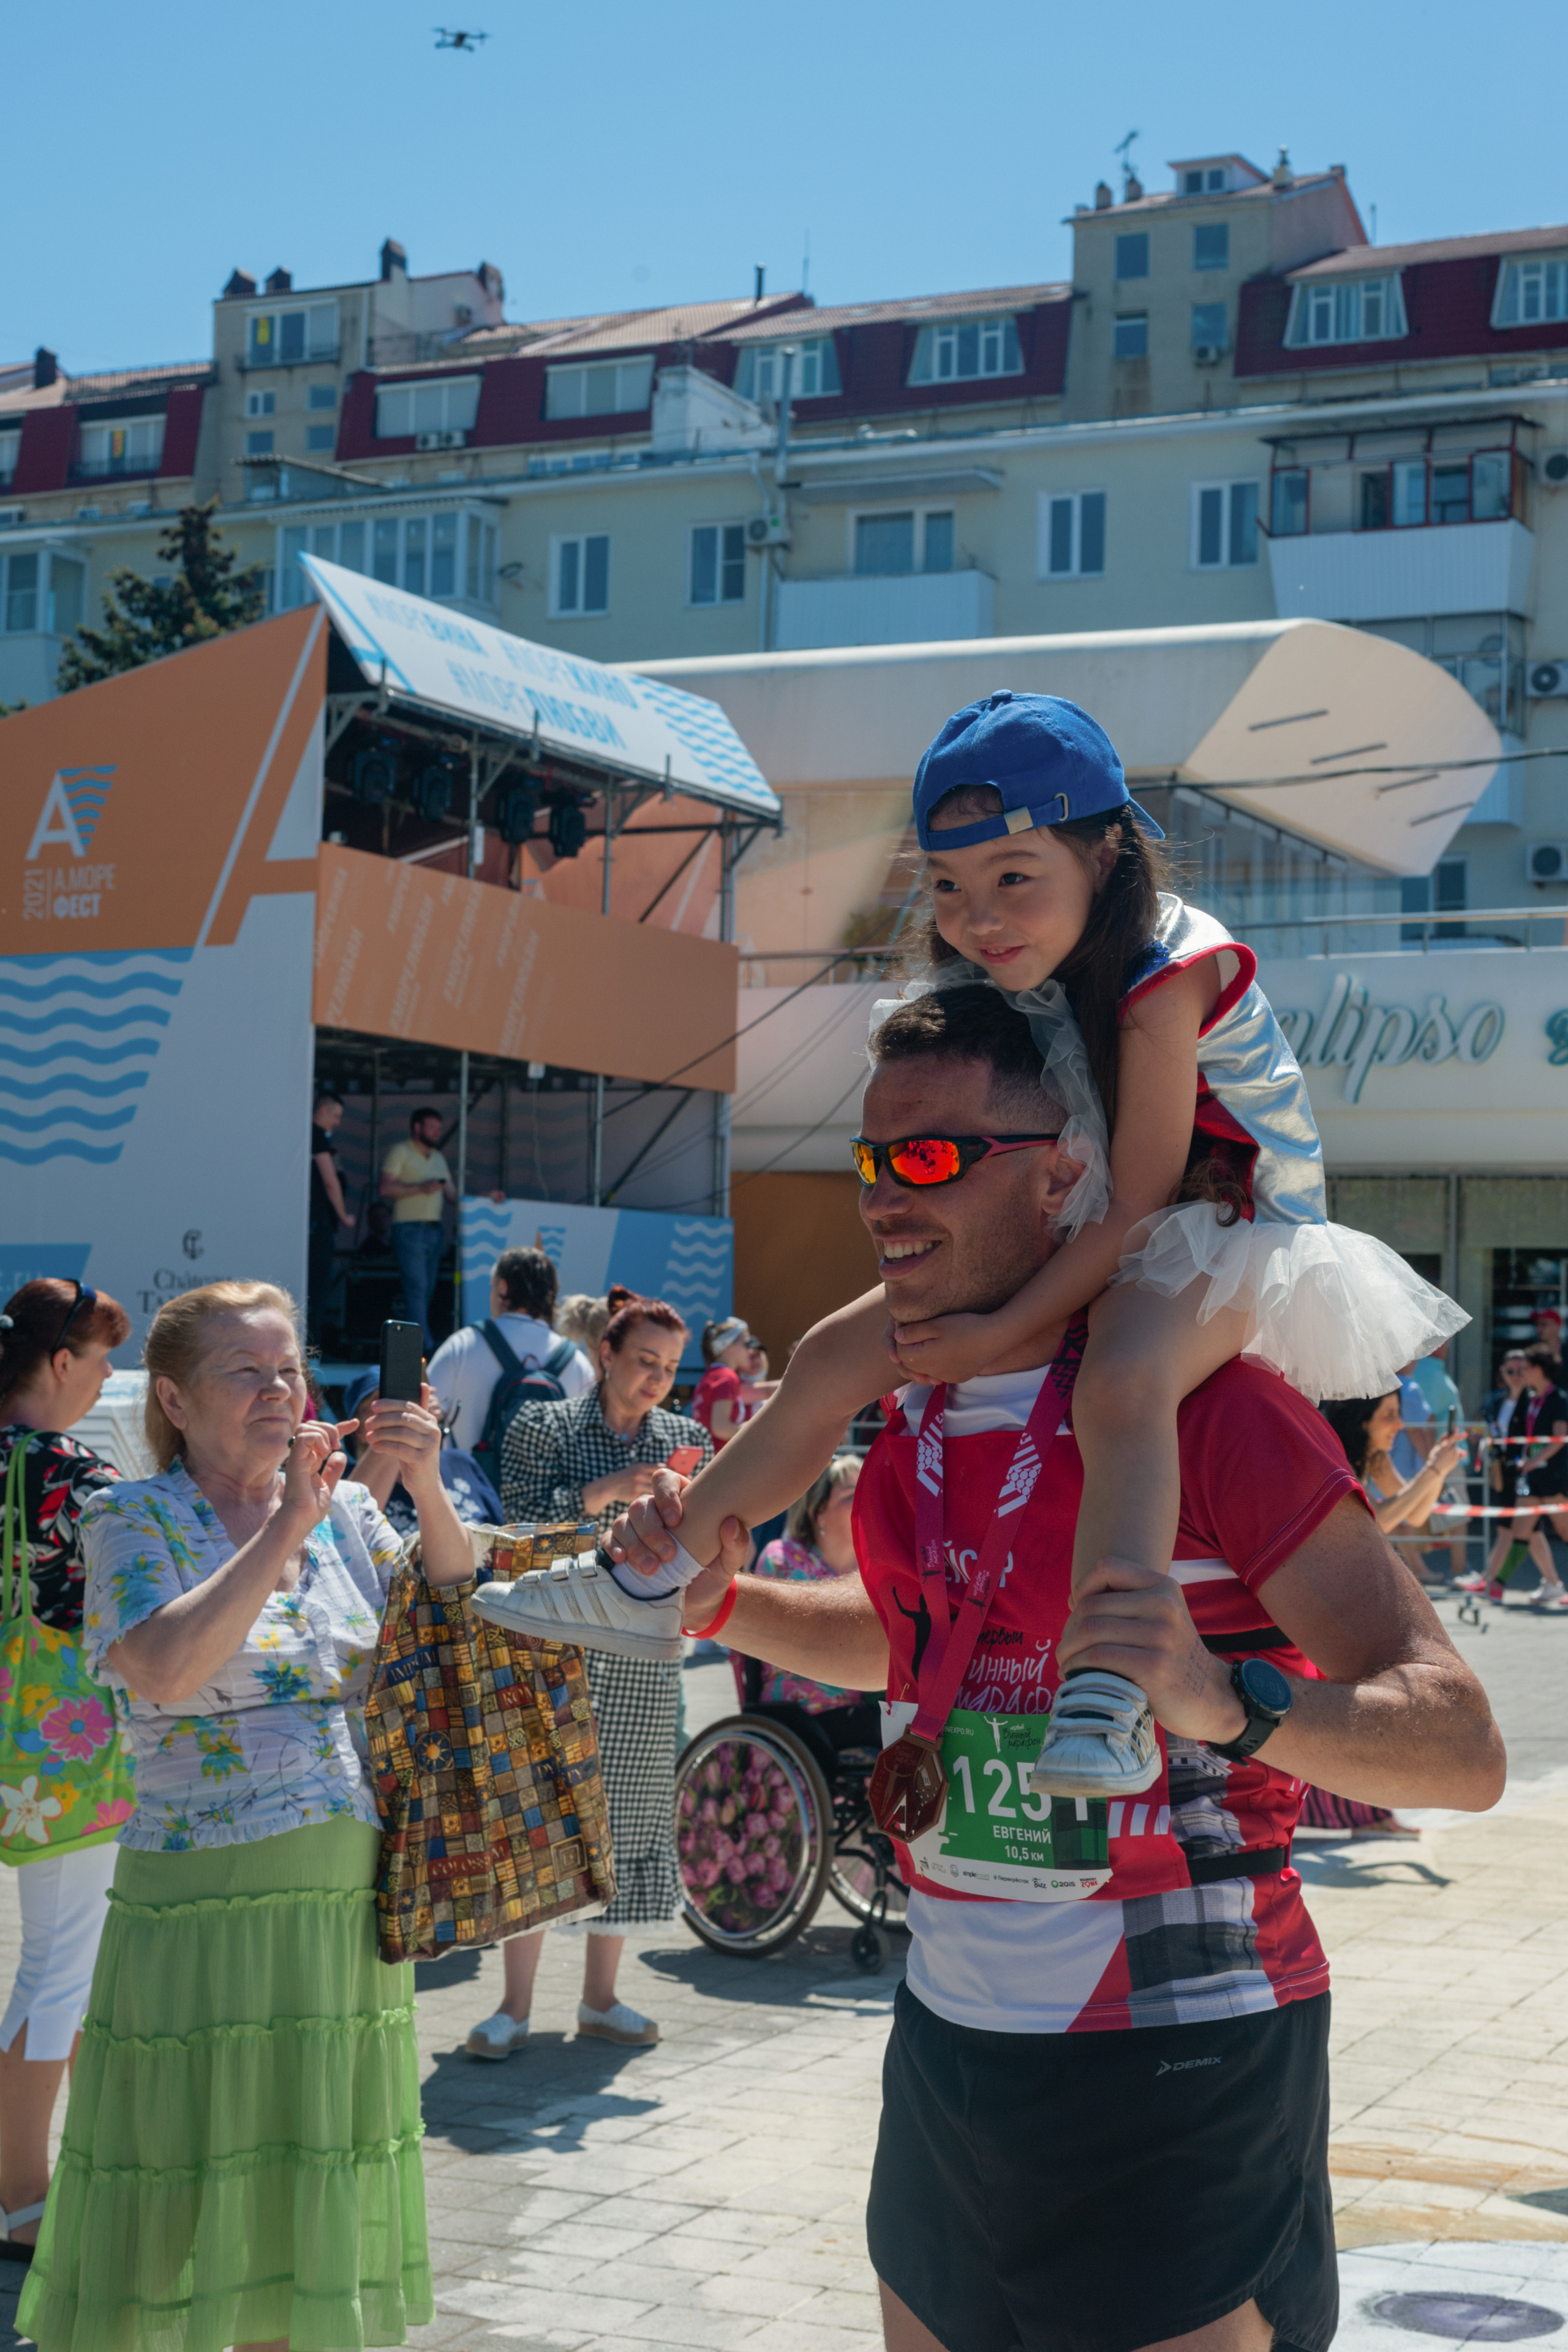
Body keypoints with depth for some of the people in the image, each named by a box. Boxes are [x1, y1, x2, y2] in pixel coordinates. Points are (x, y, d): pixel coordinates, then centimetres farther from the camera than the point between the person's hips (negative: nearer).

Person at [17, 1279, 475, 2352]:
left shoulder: (344, 1509, 8)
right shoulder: (134, 1519, -5)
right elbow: (166, 1670, -22)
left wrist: (431, 1494, -9)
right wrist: (286, 1526, -21)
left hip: (349, 1901, 5)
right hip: (201, 1909, -5)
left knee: (310, 2206, 14)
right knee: (176, 2212, 2)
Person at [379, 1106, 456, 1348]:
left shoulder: (438, 1157, 22)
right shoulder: (401, 1152, 0)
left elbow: (452, 1194, 19)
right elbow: (386, 1189, -10)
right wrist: (421, 1188, -18)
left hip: (435, 1230, 7)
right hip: (410, 1229, -7)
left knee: (427, 1291, 4)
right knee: (417, 1289, -13)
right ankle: (426, 1346, -19)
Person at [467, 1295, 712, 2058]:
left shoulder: (686, 1438, 10)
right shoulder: (543, 1427, -2)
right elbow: (519, 1524, -12)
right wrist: (606, 1493, -21)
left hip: (645, 1661, 4)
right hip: (555, 1652, -4)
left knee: (626, 1817, 6)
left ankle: (600, 1999, 19)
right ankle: (515, 2005, 6)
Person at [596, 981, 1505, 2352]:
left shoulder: (1203, 1404, -17)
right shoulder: (918, 1423, 6)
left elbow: (1464, 1749, -22)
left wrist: (1227, 1701, -40)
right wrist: (720, 1603, 7)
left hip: (1173, 2078, -7)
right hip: (950, 2042, 7)